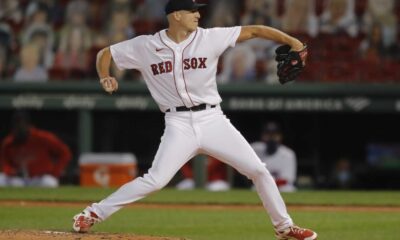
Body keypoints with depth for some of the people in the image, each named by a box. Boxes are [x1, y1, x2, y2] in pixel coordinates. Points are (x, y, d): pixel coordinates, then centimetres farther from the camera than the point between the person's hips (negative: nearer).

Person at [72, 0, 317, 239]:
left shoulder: (209, 38, -1)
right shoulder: (145, 46, -2)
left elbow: (253, 31, -3)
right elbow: (105, 53, 8)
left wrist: (292, 42, -11)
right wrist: (105, 77, -13)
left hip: (212, 119, 2)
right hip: (179, 124, -2)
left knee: (258, 170, -1)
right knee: (155, 180, -18)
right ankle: (94, 213, -7)